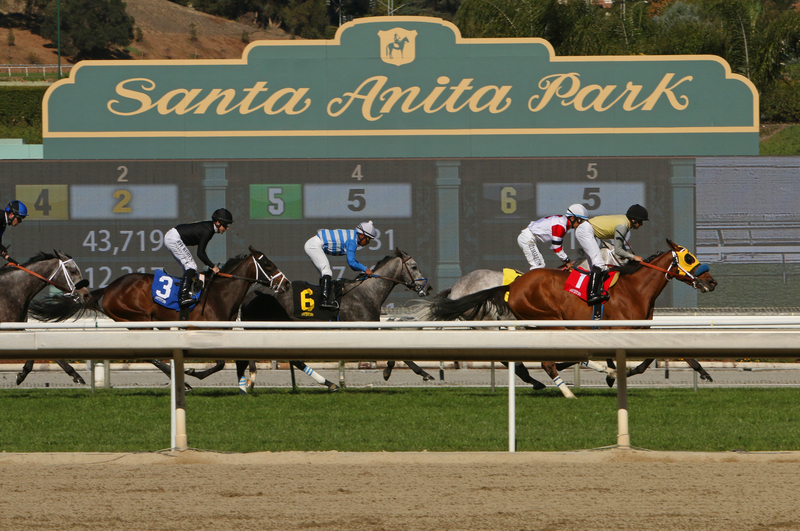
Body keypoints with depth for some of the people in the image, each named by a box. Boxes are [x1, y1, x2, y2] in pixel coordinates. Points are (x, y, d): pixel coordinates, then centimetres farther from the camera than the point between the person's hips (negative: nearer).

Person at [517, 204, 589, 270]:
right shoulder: (560, 226, -20)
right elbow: (556, 247, -19)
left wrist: (567, 261, 10)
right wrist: (566, 261, -10)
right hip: (527, 238, -11)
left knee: (541, 264, 13)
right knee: (538, 265, -14)